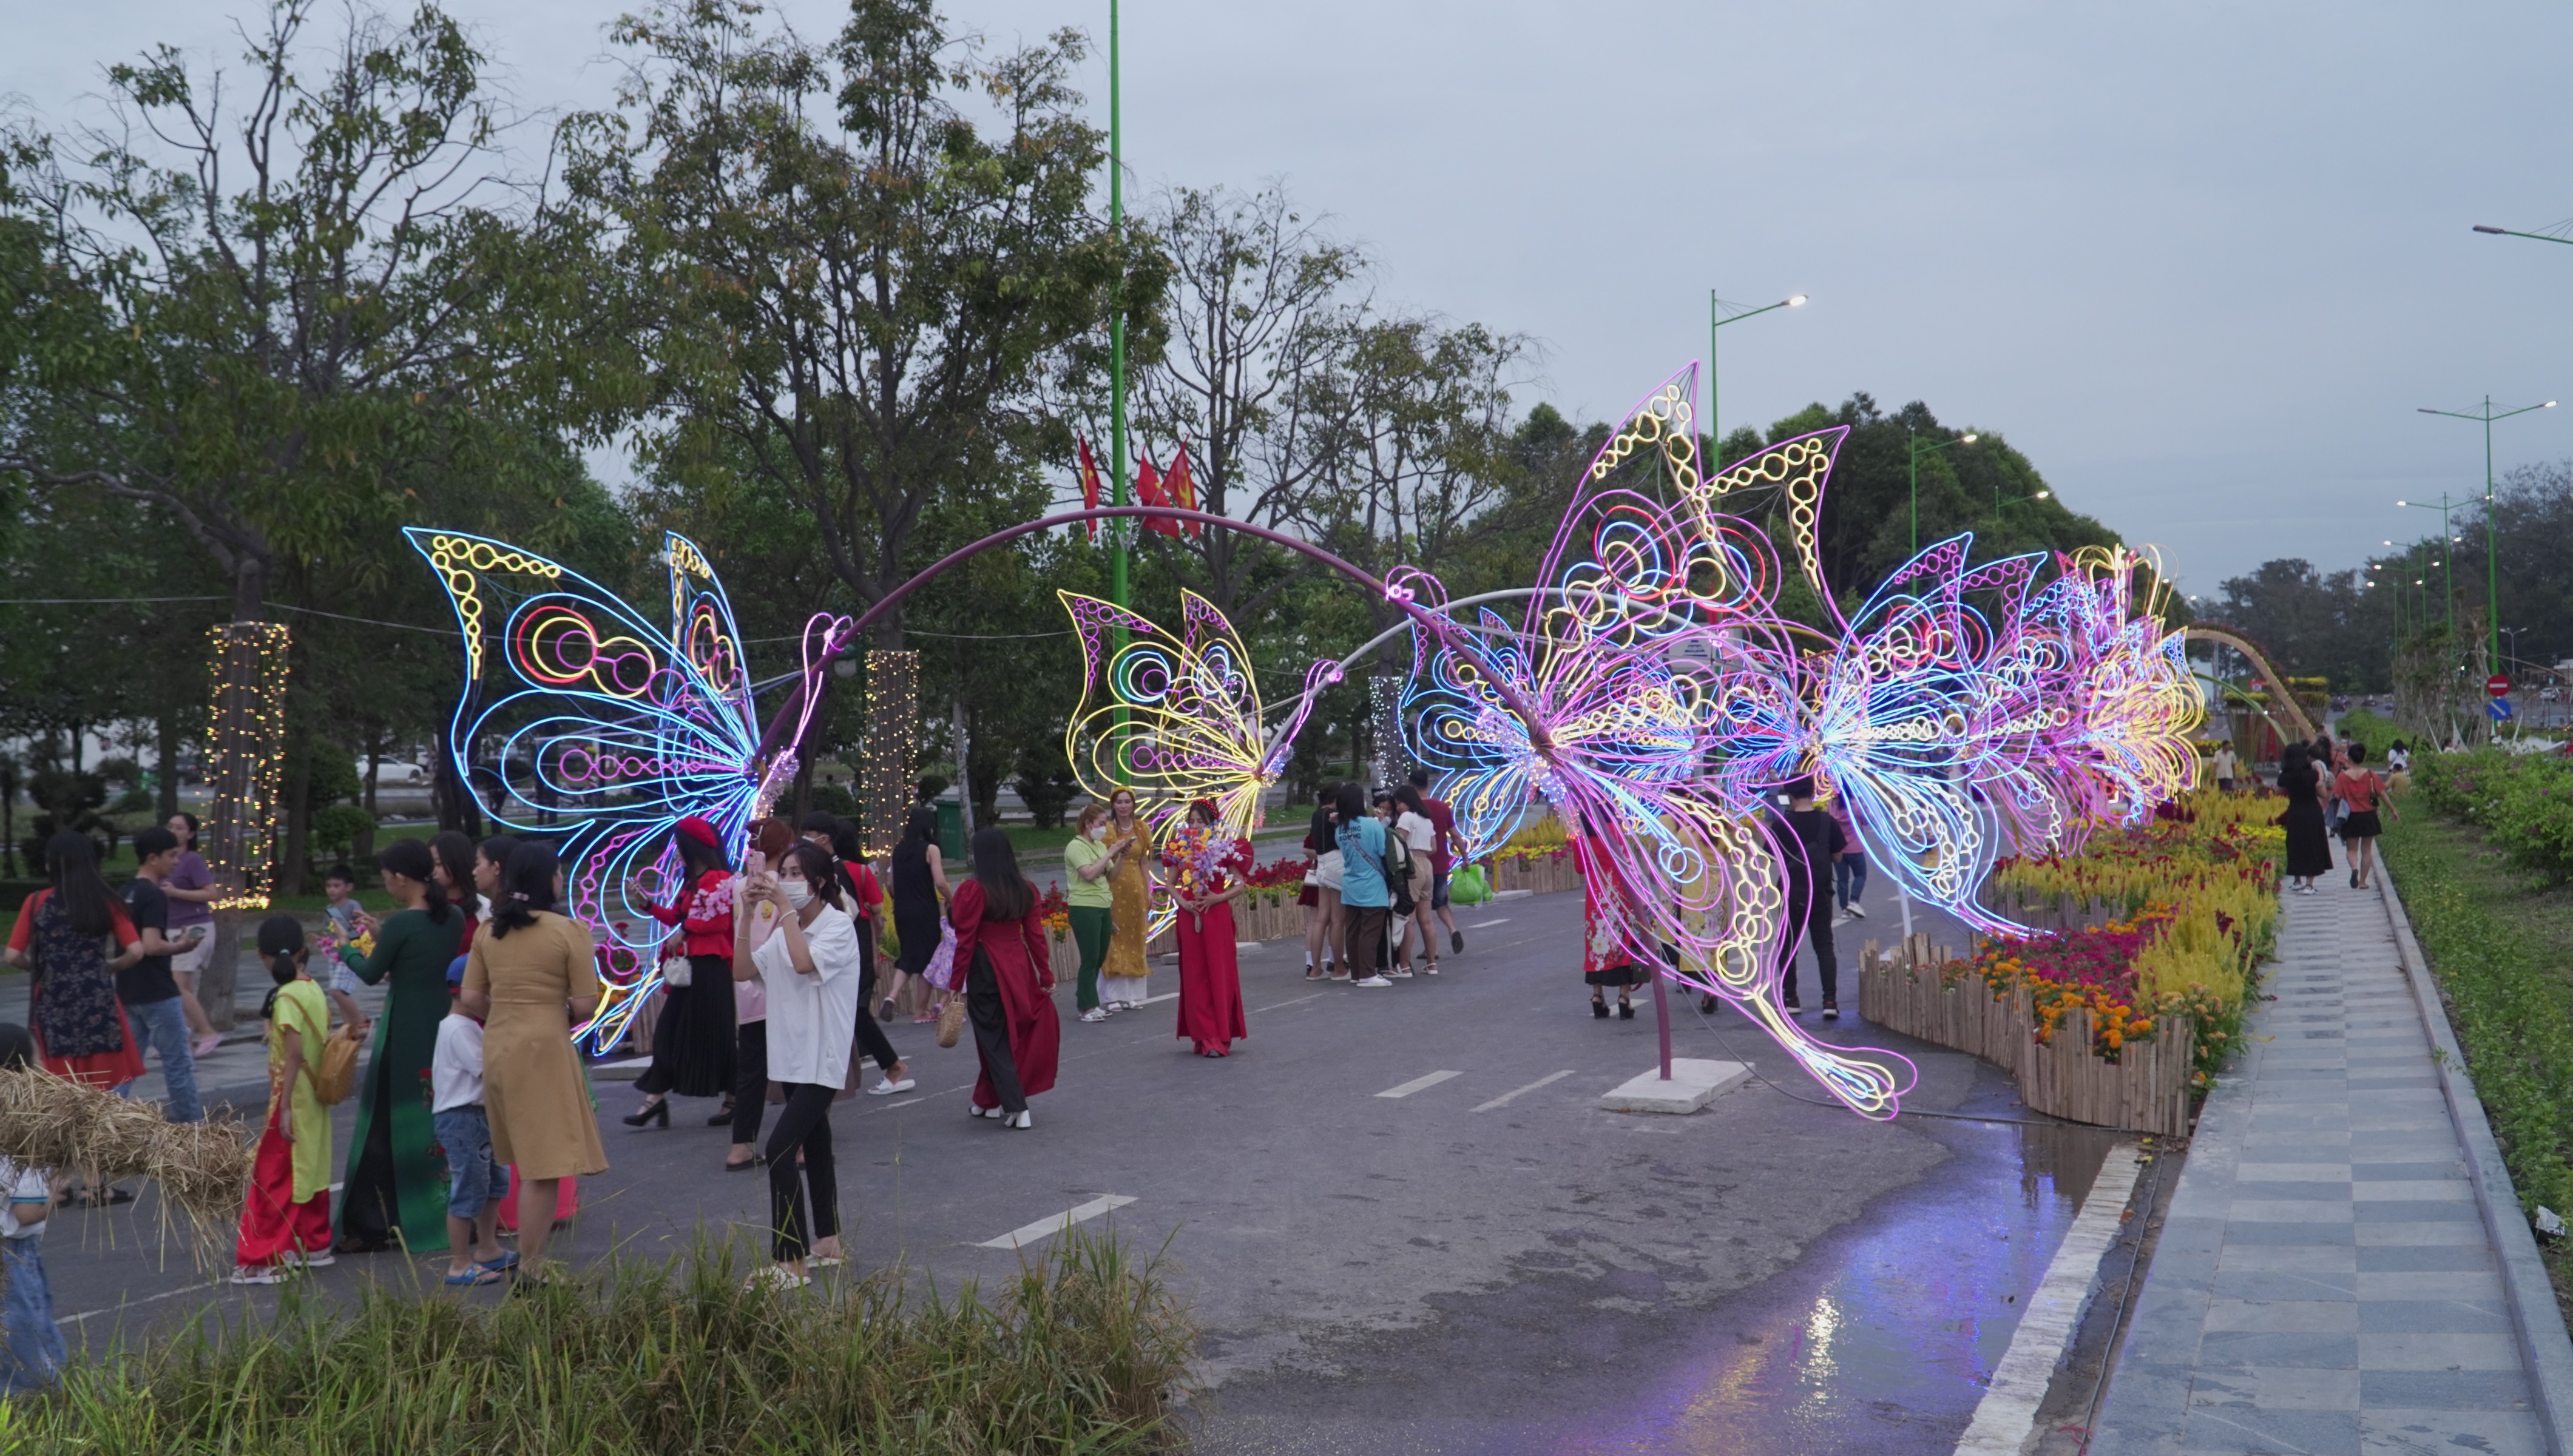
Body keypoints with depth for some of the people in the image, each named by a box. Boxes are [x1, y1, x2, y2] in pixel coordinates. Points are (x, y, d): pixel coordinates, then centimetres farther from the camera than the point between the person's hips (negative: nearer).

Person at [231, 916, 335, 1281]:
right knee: (311, 1169, 17)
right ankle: (314, 1245, 27)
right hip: (316, 1099, 8)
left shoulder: (286, 998, -17)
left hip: (293, 1098, -8)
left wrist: (282, 1109, -22)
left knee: (275, 1179, -1)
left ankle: (270, 1259, 1)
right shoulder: (315, 990, 4)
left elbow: (294, 1055, -22)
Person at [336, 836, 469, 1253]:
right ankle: (441, 1214, 24)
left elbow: (371, 974, -5)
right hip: (444, 1030, 6)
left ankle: (374, 1226, 8)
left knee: (386, 1127, 3)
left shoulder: (401, 924, -17)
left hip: (404, 1036, -6)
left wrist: (345, 949, 13)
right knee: (440, 1124, 16)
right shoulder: (455, 918, 2)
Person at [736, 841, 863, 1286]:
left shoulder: (839, 925, -11)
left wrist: (785, 908, -23)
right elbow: (742, 971, 3)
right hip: (792, 1056, 8)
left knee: (781, 1148, -16)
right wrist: (747, 915, -4)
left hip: (822, 1058, -8)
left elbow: (804, 962, -29)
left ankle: (790, 1261, -14)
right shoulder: (785, 931, 12)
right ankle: (828, 1241, 28)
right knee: (814, 1149, 16)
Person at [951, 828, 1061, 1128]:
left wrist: (956, 984, -6)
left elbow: (965, 942, -12)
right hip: (1019, 966, 5)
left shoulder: (974, 891, -12)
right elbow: (1036, 935, 4)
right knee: (1013, 1033, 18)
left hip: (986, 969, -5)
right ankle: (988, 1101, 29)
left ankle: (1016, 1109, -1)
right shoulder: (1026, 890, 2)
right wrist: (1047, 976, 10)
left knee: (995, 1040, 4)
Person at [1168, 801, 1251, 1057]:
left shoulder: (1224, 848, -1)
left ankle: (1221, 1036, 2)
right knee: (1194, 976, 3)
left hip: (1217, 916, -3)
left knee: (1220, 975, -2)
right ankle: (1204, 1036, 9)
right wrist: (1181, 900, -6)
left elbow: (1240, 885, 0)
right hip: (1190, 917, 3)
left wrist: (1220, 897, -14)